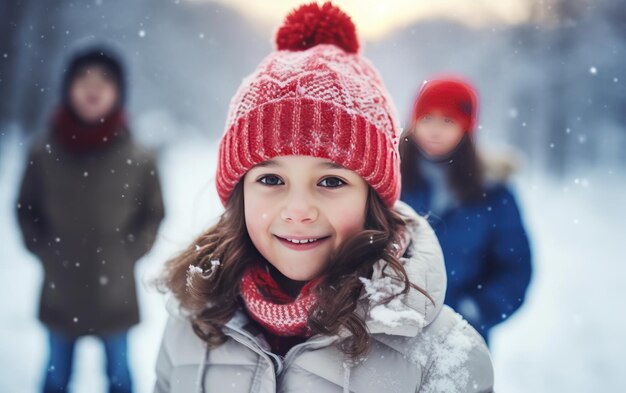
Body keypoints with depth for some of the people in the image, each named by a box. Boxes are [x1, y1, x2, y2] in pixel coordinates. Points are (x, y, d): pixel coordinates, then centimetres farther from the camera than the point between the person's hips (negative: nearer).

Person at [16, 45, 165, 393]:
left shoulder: (138, 158, -10)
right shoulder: (44, 152, -6)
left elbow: (154, 213, 3)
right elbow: (26, 208, 8)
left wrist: (129, 253, -5)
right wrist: (44, 250, -1)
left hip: (115, 294, -1)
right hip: (60, 293, 1)